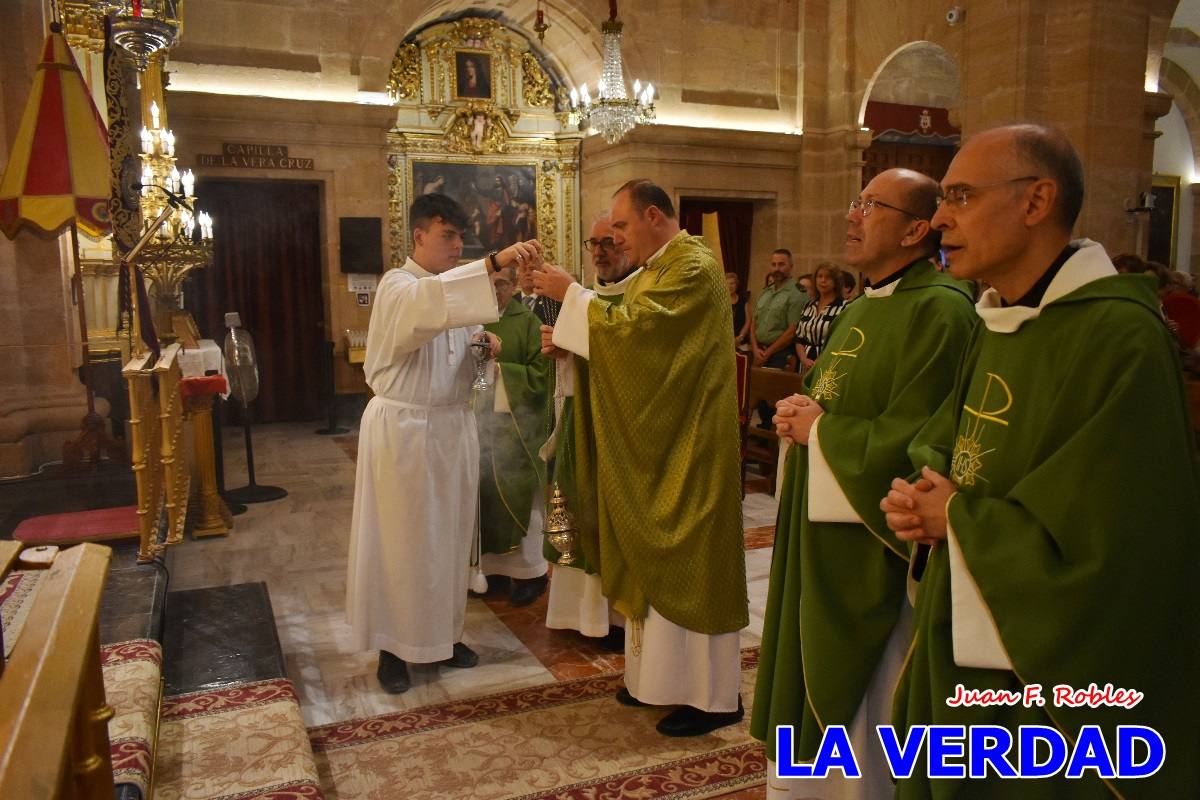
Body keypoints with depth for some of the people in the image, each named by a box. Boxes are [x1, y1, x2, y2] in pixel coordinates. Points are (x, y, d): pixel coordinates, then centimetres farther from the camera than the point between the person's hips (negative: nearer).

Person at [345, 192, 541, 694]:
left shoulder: (455, 286, 11)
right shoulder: (398, 286, -13)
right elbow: (429, 304, -38)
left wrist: (485, 344, -3)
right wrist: (495, 262, -48)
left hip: (452, 427, 7)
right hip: (403, 430, -7)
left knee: (449, 533, 13)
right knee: (401, 538, 2)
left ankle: (442, 632, 28)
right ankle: (392, 645, 17)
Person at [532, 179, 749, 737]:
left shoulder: (694, 267, -15)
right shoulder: (657, 270, 14)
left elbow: (633, 327, -24)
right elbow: (632, 340, 15)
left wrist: (571, 293, -14)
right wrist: (569, 338, 1)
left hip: (687, 447, -10)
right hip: (655, 444, 10)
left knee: (688, 561, -2)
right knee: (655, 556, 14)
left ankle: (713, 694, 10)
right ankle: (660, 671, 27)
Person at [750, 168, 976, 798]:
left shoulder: (938, 311, -18)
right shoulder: (862, 308, 13)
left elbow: (907, 439, -26)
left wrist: (818, 429, -12)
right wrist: (802, 415, -1)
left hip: (873, 550, -9)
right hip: (821, 541, 9)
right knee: (815, 691, 20)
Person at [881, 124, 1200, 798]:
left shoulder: (1120, 337, -22)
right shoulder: (999, 323, 6)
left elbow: (1108, 537, -27)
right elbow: (941, 443, 14)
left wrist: (958, 516, -14)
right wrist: (922, 499, -8)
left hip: (1054, 676, -8)